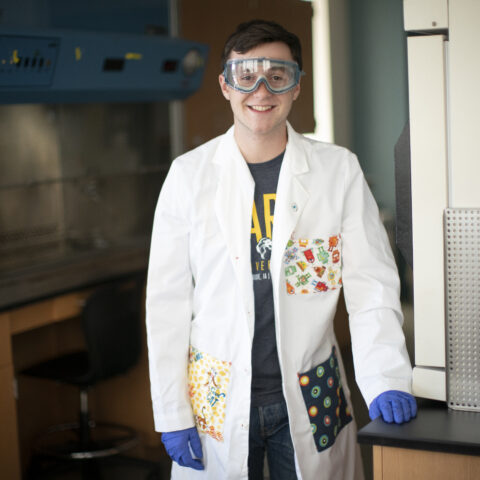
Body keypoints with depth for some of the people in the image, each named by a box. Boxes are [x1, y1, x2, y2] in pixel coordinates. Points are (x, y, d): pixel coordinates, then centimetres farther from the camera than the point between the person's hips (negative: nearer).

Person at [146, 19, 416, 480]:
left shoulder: (339, 170, -1)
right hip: (219, 395, 0)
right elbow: (167, 300, 0)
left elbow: (370, 284, 0)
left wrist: (386, 381, -13)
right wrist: (171, 411, -2)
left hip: (310, 397, 1)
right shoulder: (189, 174, -2)